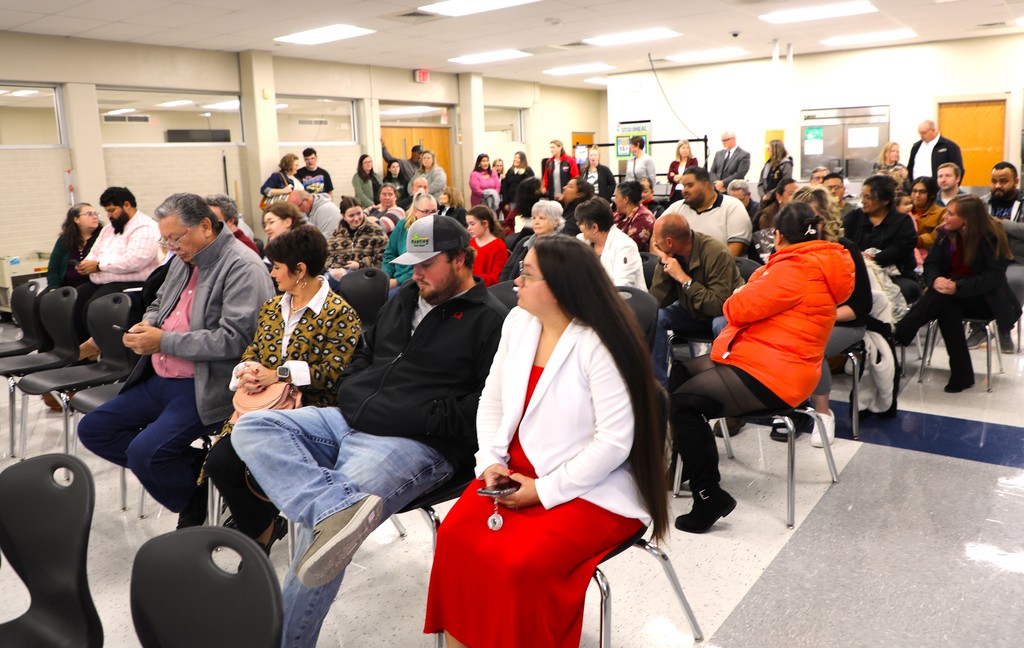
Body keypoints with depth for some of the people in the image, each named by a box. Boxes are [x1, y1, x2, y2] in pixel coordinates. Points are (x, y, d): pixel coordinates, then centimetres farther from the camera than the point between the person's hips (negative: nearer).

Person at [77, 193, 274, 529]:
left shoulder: (243, 268, -16)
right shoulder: (183, 260, 12)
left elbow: (234, 338, -24)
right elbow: (158, 305, 27)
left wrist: (163, 341, -19)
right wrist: (146, 326, 2)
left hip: (205, 387, -10)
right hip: (159, 380, 10)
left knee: (144, 451, -24)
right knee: (92, 428, 9)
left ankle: (195, 509, 4)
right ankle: (187, 466, 7)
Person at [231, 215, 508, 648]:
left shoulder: (491, 321, -3)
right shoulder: (404, 301, 21)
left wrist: (424, 418, -16)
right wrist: (351, 398, 11)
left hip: (418, 445, -8)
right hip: (349, 421, 9)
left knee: (321, 520, -27)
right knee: (251, 428, -11)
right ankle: (339, 505, -35)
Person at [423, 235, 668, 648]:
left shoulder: (599, 345, -19)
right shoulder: (518, 321, 2)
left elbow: (614, 442, -21)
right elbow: (492, 399, 9)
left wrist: (544, 490, -18)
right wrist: (491, 461, -5)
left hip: (587, 488, -6)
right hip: (518, 470, 6)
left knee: (520, 564, -26)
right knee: (455, 537, -14)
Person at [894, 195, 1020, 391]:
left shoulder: (993, 237, -13)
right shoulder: (945, 233, 0)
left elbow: (994, 276, -19)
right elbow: (931, 264, -3)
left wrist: (958, 287, -34)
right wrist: (935, 279, -28)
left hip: (985, 298, -3)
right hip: (953, 299, 3)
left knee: (946, 295, -34)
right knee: (947, 311, -33)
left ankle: (899, 336, -35)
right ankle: (962, 374, -30)